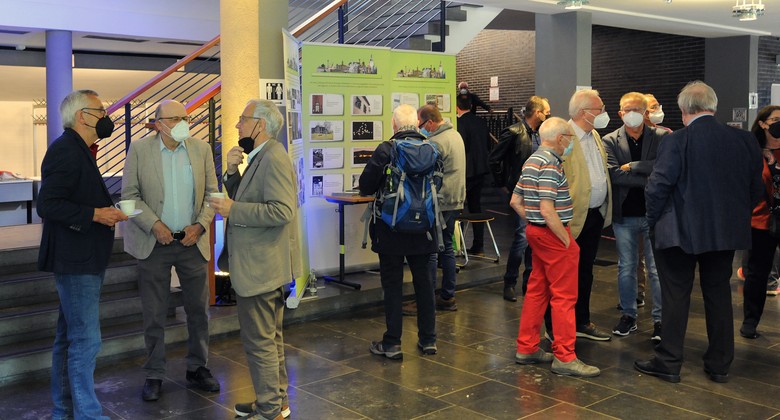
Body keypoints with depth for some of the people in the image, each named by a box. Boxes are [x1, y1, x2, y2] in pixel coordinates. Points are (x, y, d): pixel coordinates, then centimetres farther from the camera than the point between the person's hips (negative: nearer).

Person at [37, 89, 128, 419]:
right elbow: (47, 205, -24)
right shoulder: (65, 150, -16)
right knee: (86, 340, -6)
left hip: (86, 260, 11)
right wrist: (95, 214, -23)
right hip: (75, 260, -11)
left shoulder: (79, 151, 16)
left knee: (69, 338, 17)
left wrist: (106, 211, 9)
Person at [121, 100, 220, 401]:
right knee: (154, 314, 6)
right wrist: (155, 225, -14)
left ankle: (197, 368, 26)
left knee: (198, 310, 10)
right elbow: (129, 194, -4)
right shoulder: (139, 150, -4)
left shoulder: (202, 149, 2)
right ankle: (154, 375, 19)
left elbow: (211, 192, 5)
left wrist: (201, 225, -8)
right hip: (155, 242, -2)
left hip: (192, 241, 2)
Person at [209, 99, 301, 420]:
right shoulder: (260, 157, 14)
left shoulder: (273, 158, -18)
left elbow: (282, 210, -28)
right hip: (262, 266, 11)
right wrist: (232, 172, -1)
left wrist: (232, 210, -23)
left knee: (259, 342, -1)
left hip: (261, 268, -11)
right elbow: (244, 200, 15)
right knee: (270, 339, 20)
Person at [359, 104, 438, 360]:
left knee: (392, 285, 4)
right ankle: (428, 339, 22)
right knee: (423, 281, 14)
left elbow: (365, 186, -12)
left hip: (391, 230, -4)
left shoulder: (385, 150, -14)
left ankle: (392, 343, 8)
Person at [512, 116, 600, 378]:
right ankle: (564, 357, 1)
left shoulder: (531, 161, 13)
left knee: (537, 290, 14)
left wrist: (532, 222, 15)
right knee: (564, 296, -4)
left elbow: (515, 202, 16)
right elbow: (547, 210, -24)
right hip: (552, 235, -10)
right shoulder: (550, 165, -17)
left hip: (536, 232, 10)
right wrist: (567, 240, -17)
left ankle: (526, 348, 21)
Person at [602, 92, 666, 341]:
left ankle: (660, 319, 13)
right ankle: (628, 316, 24)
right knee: (626, 269, 12)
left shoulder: (661, 137, 1)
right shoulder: (611, 141, 2)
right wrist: (650, 179, -16)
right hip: (624, 215, 2)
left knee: (657, 270, 2)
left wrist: (633, 166, -16)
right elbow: (613, 173, -13)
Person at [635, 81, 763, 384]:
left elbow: (657, 186, -16)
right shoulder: (744, 140, -1)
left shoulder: (676, 142, -15)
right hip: (726, 233, 4)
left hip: (681, 232, -4)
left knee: (676, 296, 6)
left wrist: (654, 221, -1)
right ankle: (719, 365, 22)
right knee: (719, 294, 14)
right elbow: (756, 191, 6)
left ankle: (669, 362, 13)